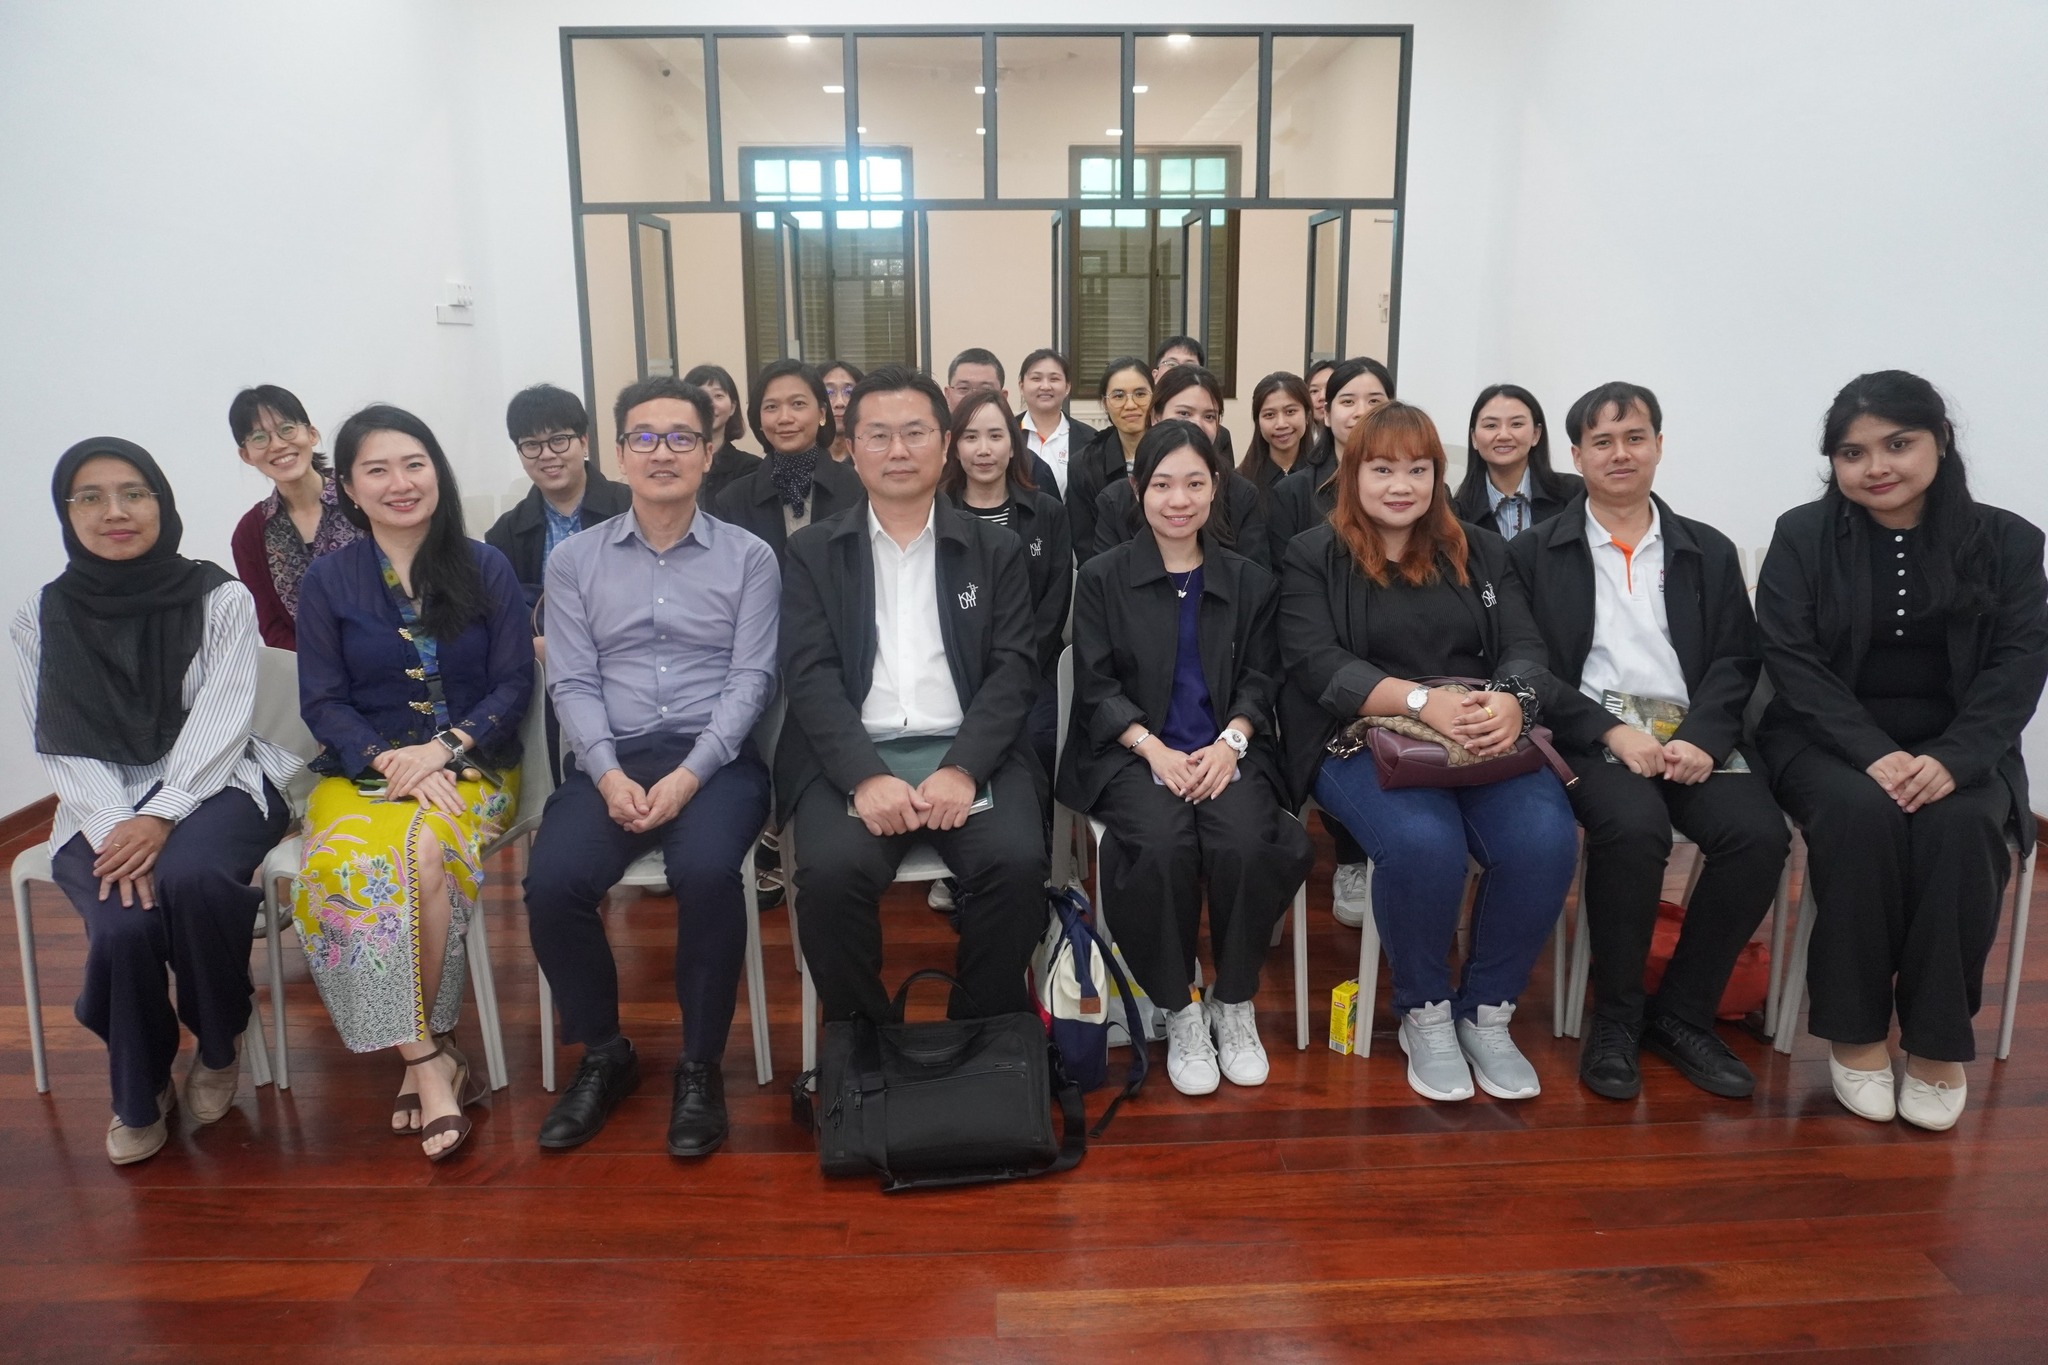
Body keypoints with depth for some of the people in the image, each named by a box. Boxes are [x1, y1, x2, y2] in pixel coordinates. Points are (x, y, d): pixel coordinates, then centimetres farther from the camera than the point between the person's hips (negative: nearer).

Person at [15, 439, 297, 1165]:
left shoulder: (220, 598, -2)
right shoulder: (41, 617, 4)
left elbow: (221, 723, -9)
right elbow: (63, 745, -1)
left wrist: (161, 817, -22)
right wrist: (113, 828, -18)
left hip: (212, 786, -1)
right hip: (104, 806, 2)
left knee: (190, 875, -35)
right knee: (125, 925, -27)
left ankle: (219, 1045, -4)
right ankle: (138, 1094, 4)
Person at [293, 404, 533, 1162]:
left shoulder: (485, 568, 5)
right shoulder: (328, 580, 6)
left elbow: (514, 683, 1)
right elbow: (322, 701, 3)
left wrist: (443, 749, -14)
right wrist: (393, 762, -14)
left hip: (469, 764, -1)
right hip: (363, 768, 1)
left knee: (424, 853, -33)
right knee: (344, 869, -32)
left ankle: (419, 1057, -15)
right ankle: (432, 1059, -22)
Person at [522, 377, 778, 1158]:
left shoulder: (749, 558, 6)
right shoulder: (574, 562, 12)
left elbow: (750, 679, -2)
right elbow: (573, 684, 5)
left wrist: (690, 775, -15)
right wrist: (608, 775, -13)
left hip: (717, 758, -2)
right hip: (610, 760, 2)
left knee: (707, 872, -32)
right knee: (552, 883, -25)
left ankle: (700, 1064, -9)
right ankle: (603, 1055, 2)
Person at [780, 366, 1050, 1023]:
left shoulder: (997, 550, 13)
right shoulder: (813, 552, 11)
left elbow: (1014, 669, 3)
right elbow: (811, 675, -1)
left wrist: (962, 769, -15)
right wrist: (866, 776, -17)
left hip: (969, 753, 1)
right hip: (853, 758, 0)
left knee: (1017, 862, -27)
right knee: (832, 870, -29)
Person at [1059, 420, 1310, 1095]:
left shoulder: (1250, 581, 15)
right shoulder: (1102, 578, 8)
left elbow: (1261, 679, 9)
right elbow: (1096, 686, 2)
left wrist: (1231, 741, -11)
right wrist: (1154, 748, -14)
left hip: (1225, 750, 2)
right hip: (1133, 752, -1)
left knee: (1246, 843, -30)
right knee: (1161, 844, -33)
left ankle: (1234, 1003, -5)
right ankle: (1179, 1012, -11)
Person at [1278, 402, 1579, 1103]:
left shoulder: (1482, 553, 18)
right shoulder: (1313, 557, 7)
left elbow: (1526, 649, 7)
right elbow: (1316, 664, -7)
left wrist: (1512, 700, -18)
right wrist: (1420, 699, -22)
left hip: (1486, 741, 4)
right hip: (1364, 741, -3)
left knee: (1546, 838, -27)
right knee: (1423, 842, -34)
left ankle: (1486, 1013, -3)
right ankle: (1424, 1014, -6)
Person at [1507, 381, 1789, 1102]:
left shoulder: (1709, 551, 18)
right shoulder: (1535, 553, 9)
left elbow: (1737, 659, 9)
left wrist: (1700, 738, -10)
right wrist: (1610, 732, -14)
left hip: (1692, 735, 3)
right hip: (1590, 734, -3)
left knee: (1759, 833, -25)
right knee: (1634, 825, -33)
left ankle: (1682, 1013, -4)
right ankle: (1616, 1015, -11)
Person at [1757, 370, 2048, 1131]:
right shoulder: (1802, 537, 1)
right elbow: (1794, 662, -7)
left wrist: (1953, 759, -21)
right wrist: (1873, 754, -21)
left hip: (1956, 748, 1)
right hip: (1830, 741, -1)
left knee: (1961, 824, -31)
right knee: (1861, 813, -33)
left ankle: (1939, 1041, -15)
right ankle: (1855, 1030, -17)